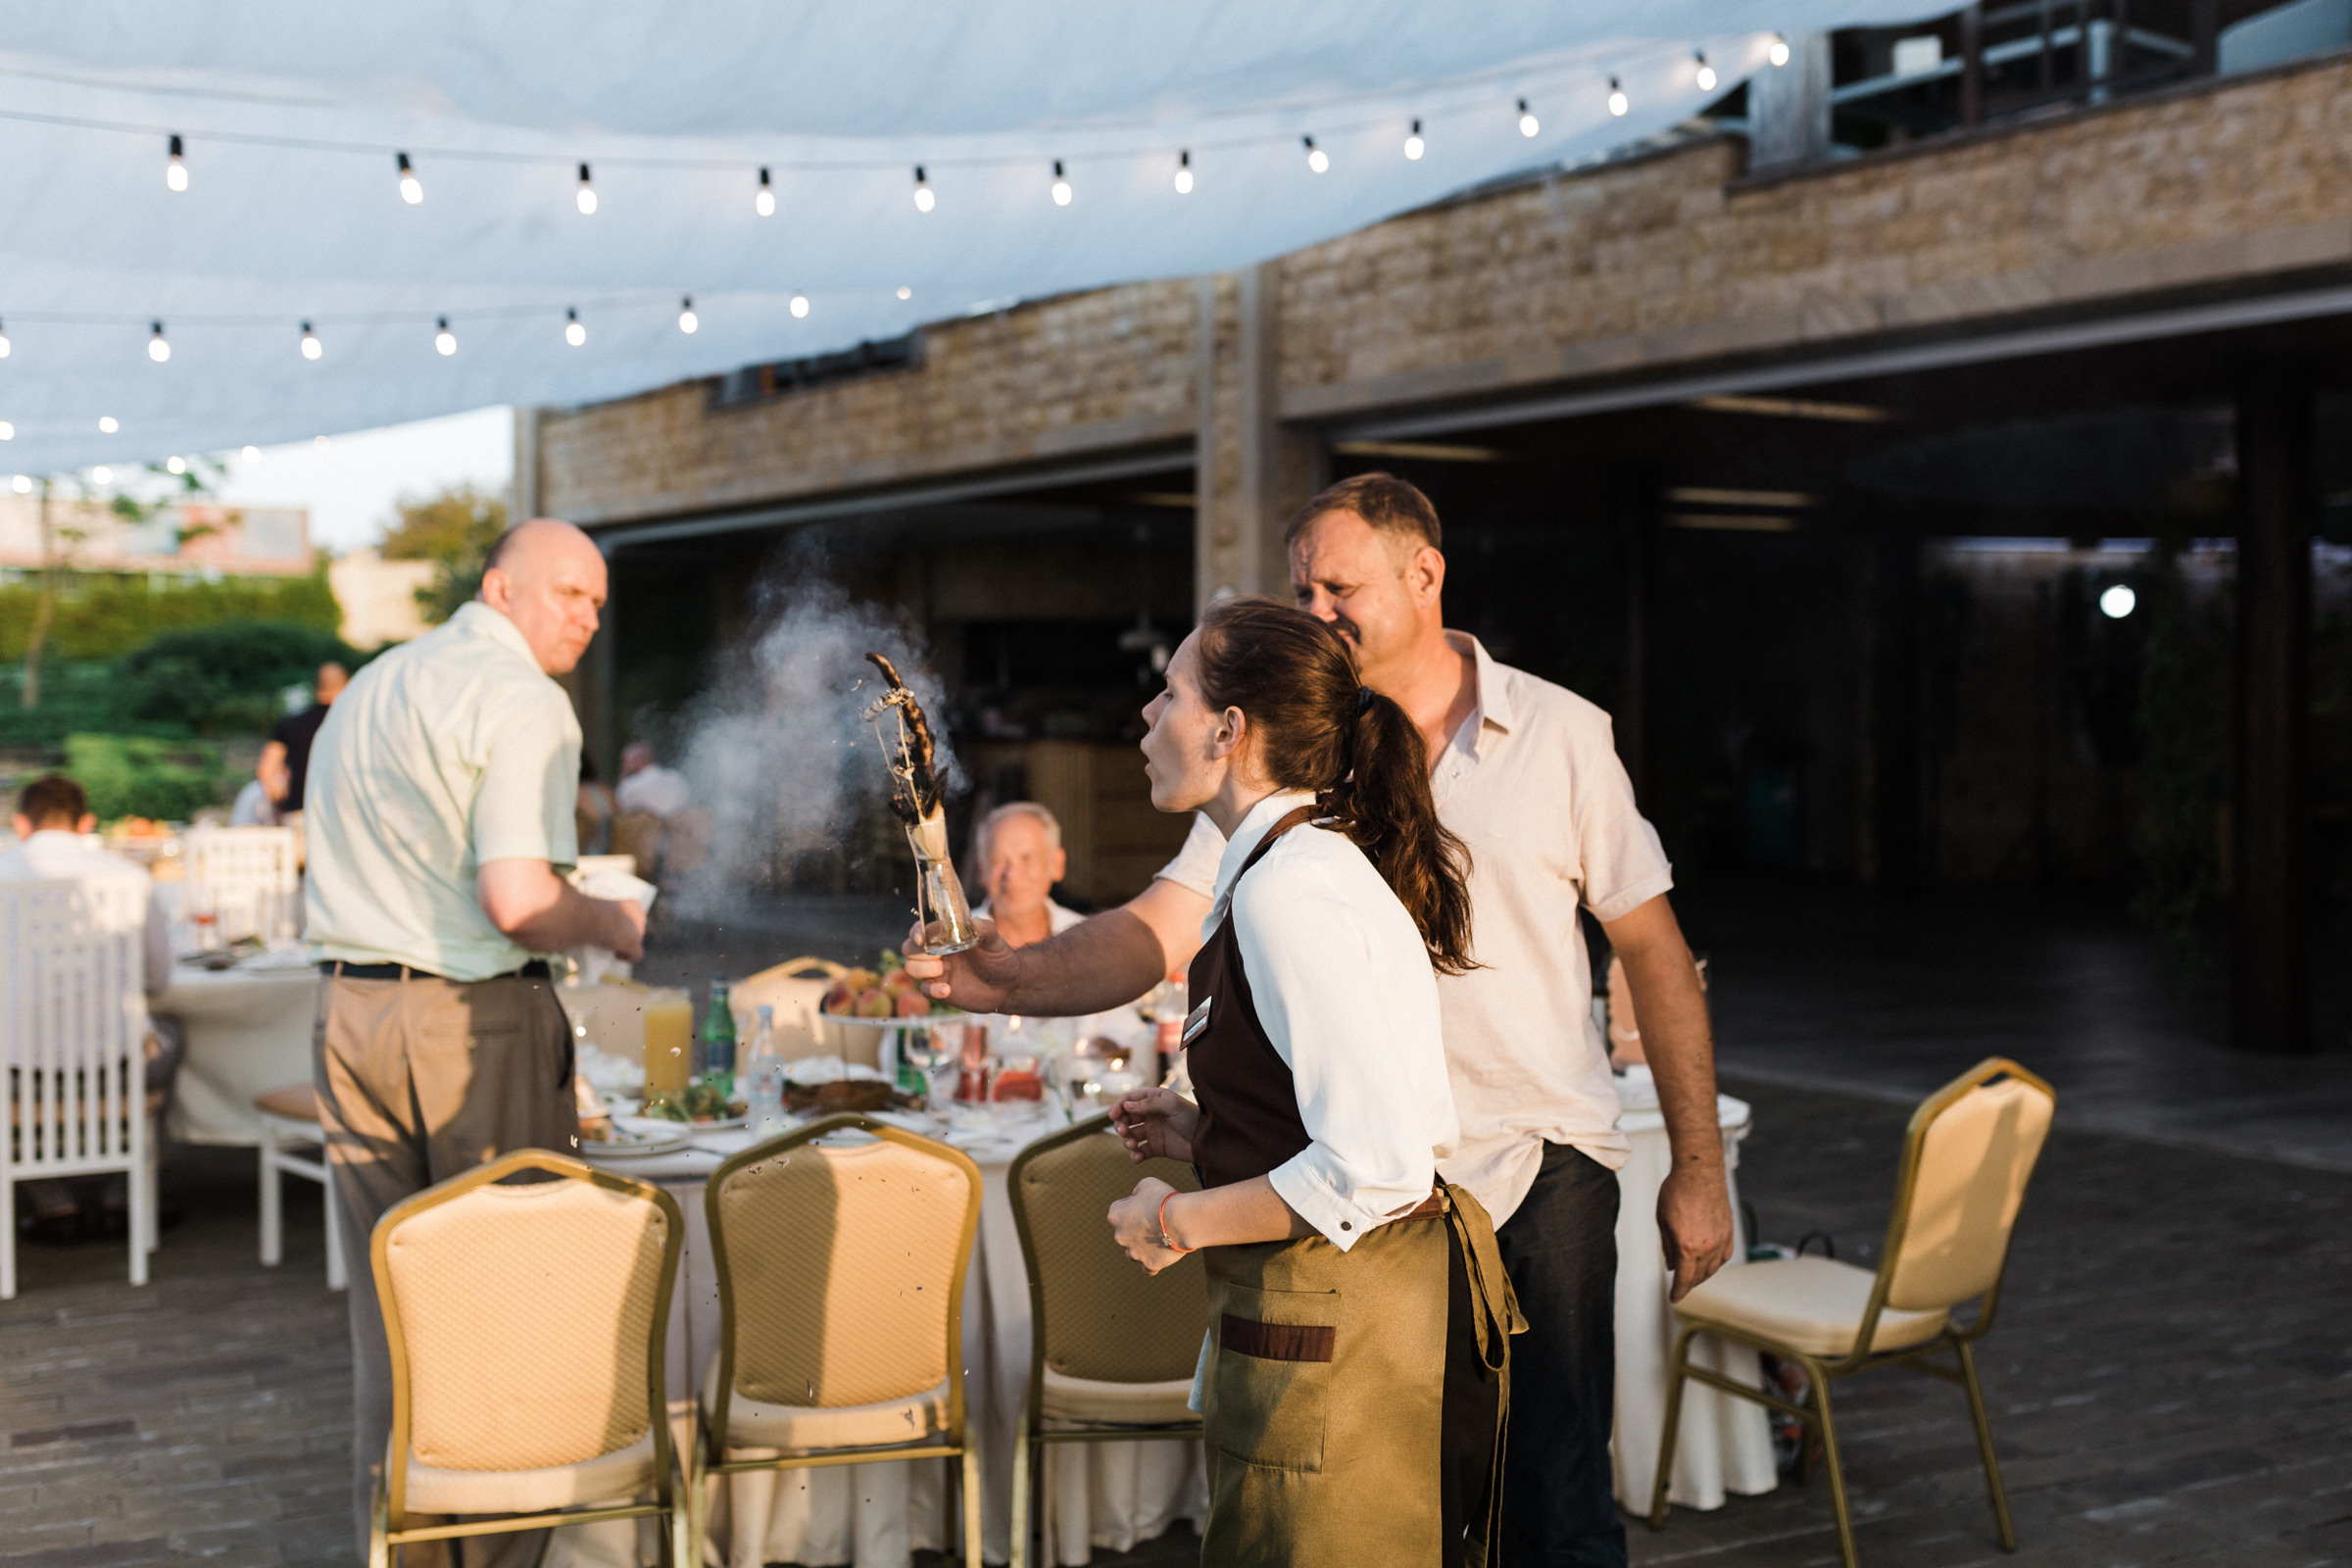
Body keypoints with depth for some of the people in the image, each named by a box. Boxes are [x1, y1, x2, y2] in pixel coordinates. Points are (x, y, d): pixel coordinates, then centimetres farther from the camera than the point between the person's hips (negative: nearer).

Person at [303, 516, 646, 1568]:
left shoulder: (369, 686, 17)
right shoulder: (520, 700, -11)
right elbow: (518, 901, -21)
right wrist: (613, 924, -4)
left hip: (348, 1012, 8)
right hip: (475, 1018, -8)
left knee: (389, 1309, 12)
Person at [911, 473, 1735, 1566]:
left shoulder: (1562, 735, -1)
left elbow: (1652, 949, 3)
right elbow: (1159, 930, -8)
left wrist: (1696, 1167, 1)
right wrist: (1019, 978, -27)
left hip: (1542, 1166, -1)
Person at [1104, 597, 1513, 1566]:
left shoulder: (1287, 892, -20)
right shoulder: (1333, 861, 10)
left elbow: (1377, 1165, -27)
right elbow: (1416, 1124, 15)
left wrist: (1183, 1220, -15)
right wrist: (1207, 1138, 11)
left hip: (1330, 1333, -10)